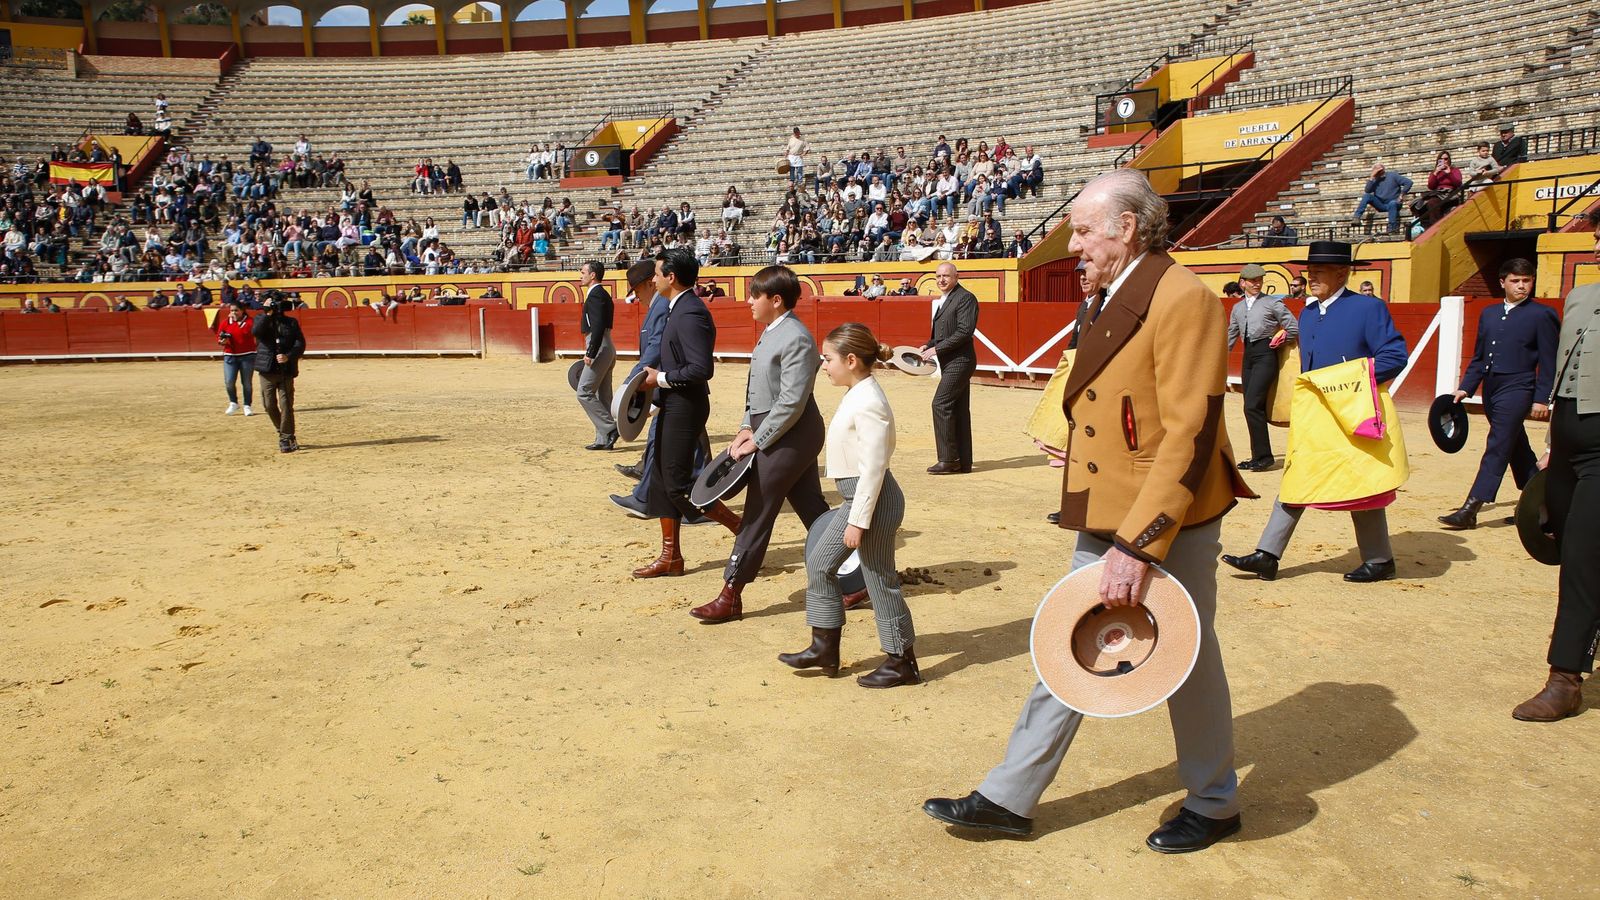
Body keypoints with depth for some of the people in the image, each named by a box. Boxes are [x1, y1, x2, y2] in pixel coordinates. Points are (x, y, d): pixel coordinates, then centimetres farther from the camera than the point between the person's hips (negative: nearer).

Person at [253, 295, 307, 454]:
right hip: (267, 369, 1)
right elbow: (256, 331, -15)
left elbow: (300, 343, 1)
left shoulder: (291, 322, 8)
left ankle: (286, 439, 2)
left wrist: (288, 356, -14)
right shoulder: (261, 320, 7)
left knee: (286, 405, -5)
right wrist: (268, 313, -14)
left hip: (286, 370, -1)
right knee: (270, 405, 4)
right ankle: (284, 433, 24)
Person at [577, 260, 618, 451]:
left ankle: (610, 428, -9)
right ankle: (604, 439, 14)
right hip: (607, 348, 10)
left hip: (599, 348, -10)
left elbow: (598, 326, -23)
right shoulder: (602, 294, 18)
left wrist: (590, 353, -25)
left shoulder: (595, 295, -14)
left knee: (584, 392, -8)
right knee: (602, 396, 11)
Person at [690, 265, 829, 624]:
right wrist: (747, 428, 7)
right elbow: (760, 390, 17)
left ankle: (730, 597, 4)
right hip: (780, 434, 10)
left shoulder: (796, 339, -19)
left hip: (789, 436, -10)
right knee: (814, 511, 14)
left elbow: (791, 402, -23)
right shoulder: (771, 333, 11)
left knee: (757, 515, -4)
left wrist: (757, 440, -18)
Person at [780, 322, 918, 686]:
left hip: (873, 499, -11)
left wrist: (858, 521, -22)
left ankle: (902, 662, 15)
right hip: (857, 498, 11)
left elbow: (874, 467, -24)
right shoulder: (857, 395, 9)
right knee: (820, 564, 14)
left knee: (880, 580, 1)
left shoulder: (868, 403, -21)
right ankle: (824, 648, 23)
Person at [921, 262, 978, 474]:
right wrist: (928, 345, 7)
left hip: (959, 361, -9)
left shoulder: (965, 298, -11)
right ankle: (963, 462, 14)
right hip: (949, 362, 9)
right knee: (958, 410, 10)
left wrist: (937, 348, -19)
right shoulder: (942, 301, 17)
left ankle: (948, 459, -9)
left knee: (941, 403, -14)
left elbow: (965, 331, -20)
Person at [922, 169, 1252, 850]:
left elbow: (1189, 435, -23)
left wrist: (1139, 545, -25)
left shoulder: (1181, 300, -18)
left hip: (1169, 523, -8)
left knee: (1185, 664, 9)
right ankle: (1008, 799, 22)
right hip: (1104, 519, 8)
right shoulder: (1104, 301, 10)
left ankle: (1214, 805, 31)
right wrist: (1111, 532, 14)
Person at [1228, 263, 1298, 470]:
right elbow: (1231, 336, 22)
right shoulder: (1237, 308, 16)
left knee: (1252, 405, -15)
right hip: (1248, 356, 6)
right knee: (1253, 408, 6)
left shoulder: (1272, 303, 1)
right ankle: (1258, 456, 13)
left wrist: (1282, 338, -1)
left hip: (1265, 354, -6)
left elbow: (1294, 327, 4)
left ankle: (1263, 456, -9)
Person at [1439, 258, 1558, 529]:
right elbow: (1479, 357, 19)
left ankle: (1471, 510, -13)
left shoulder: (1542, 315, -3)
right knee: (1517, 450, 16)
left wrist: (1542, 399, -10)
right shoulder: (1489, 314, 14)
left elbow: (1548, 362, -5)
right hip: (1491, 390, 7)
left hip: (1516, 390, -7)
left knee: (1497, 449, -10)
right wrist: (1466, 387, 10)